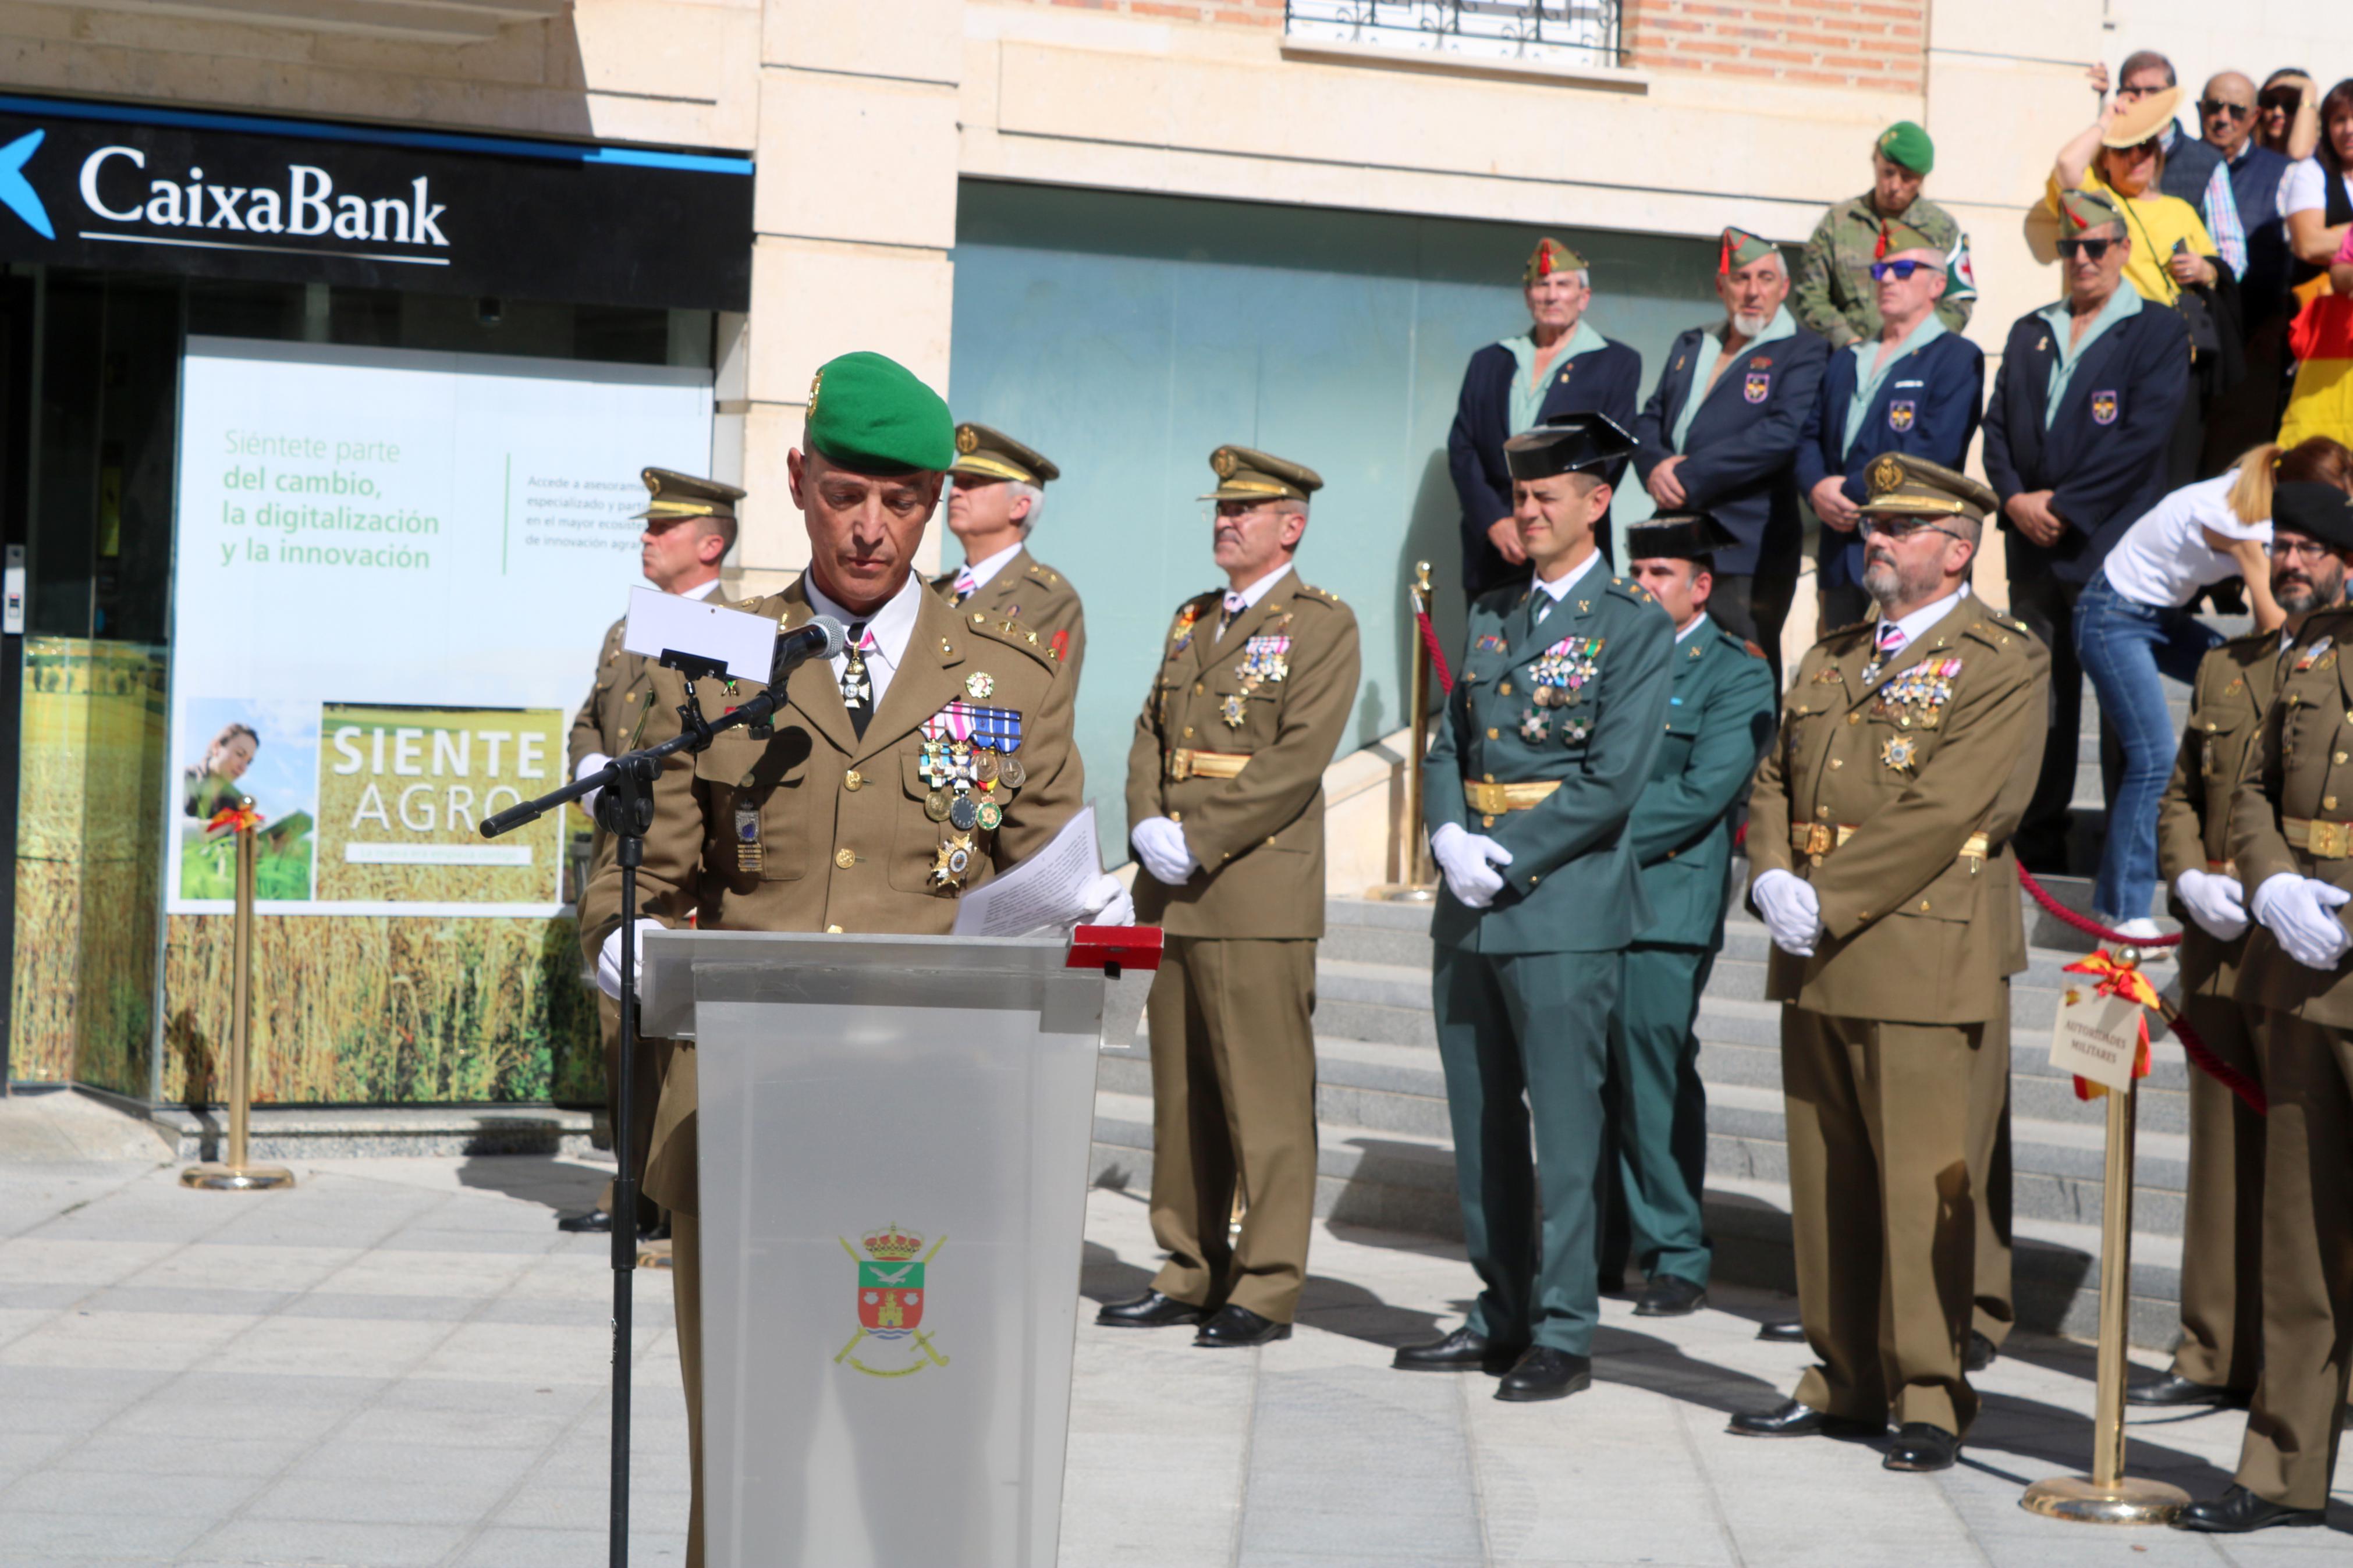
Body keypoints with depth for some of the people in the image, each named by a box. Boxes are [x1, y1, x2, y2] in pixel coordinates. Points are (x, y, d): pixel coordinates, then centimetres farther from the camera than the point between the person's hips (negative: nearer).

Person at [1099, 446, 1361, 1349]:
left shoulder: (1323, 626, -2)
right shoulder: (1192, 623, 20)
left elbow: (1299, 758, -13)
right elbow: (1150, 739, 17)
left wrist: (1199, 841, -15)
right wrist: (1149, 827, -2)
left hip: (1259, 895, -7)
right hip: (1170, 897, 7)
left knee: (1266, 1098, -5)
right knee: (1182, 1096, 10)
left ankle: (1267, 1290, 0)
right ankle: (1190, 1276, 18)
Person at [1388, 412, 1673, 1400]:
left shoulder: (1636, 627, -4)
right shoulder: (1491, 617, 16)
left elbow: (1613, 779, -12)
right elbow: (1447, 749, 15)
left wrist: (1508, 862, -14)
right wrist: (1450, 837, -4)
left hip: (1564, 909, -6)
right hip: (1469, 909, 7)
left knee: (1564, 1126, -3)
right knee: (1480, 1123, 11)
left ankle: (1564, 1335, 5)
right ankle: (1501, 1315, 22)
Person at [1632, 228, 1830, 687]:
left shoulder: (1803, 352, -1)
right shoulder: (1690, 347, 21)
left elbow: (1785, 434, -15)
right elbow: (1650, 421, 16)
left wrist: (1691, 475, -15)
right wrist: (1658, 468, -8)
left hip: (1746, 551, -6)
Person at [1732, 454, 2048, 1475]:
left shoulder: (2003, 663, -5)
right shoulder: (1831, 659, 18)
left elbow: (1945, 813, -15)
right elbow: (1773, 780, 16)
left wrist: (1828, 901, -15)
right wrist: (1773, 880, -3)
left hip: (1925, 962, -7)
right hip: (1819, 967, 7)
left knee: (1924, 1187, -4)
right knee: (1827, 1184, 11)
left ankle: (1930, 1398, 6)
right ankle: (1845, 1382, 21)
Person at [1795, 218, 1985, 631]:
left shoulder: (1957, 358, -1)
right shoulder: (1846, 360, 22)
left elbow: (1934, 452, -13)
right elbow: (1810, 438, 15)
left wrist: (1853, 490, -12)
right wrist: (1817, 489, -7)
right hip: (1840, 552, 6)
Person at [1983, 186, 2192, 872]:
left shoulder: (2157, 332, 1)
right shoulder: (2029, 334, 17)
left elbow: (2141, 438, -10)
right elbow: (1998, 426, 11)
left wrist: (2063, 505, -13)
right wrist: (2014, 499, -6)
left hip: (2114, 550, -5)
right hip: (2035, 547, 5)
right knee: (2040, 705, 7)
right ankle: (2038, 848, 14)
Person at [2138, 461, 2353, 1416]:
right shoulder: (2227, 667, 18)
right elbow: (2179, 793, 20)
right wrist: (2191, 879, 2)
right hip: (2221, 955, 5)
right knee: (2225, 1155, 9)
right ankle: (2218, 1357, 17)